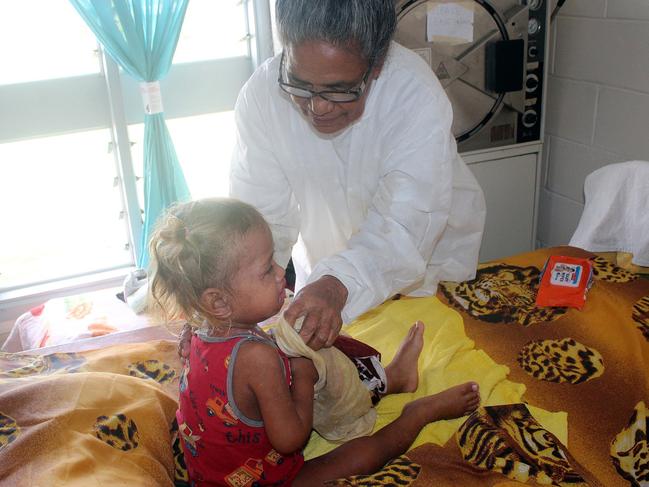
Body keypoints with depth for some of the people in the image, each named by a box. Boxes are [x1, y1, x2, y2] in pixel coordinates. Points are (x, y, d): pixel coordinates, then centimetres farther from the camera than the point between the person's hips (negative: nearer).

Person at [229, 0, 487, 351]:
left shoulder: (417, 97, -31)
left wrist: (340, 285, -54)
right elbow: (260, 216, -22)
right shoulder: (261, 95, -22)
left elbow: (405, 227, -37)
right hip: (324, 270, 2)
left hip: (427, 266, -2)